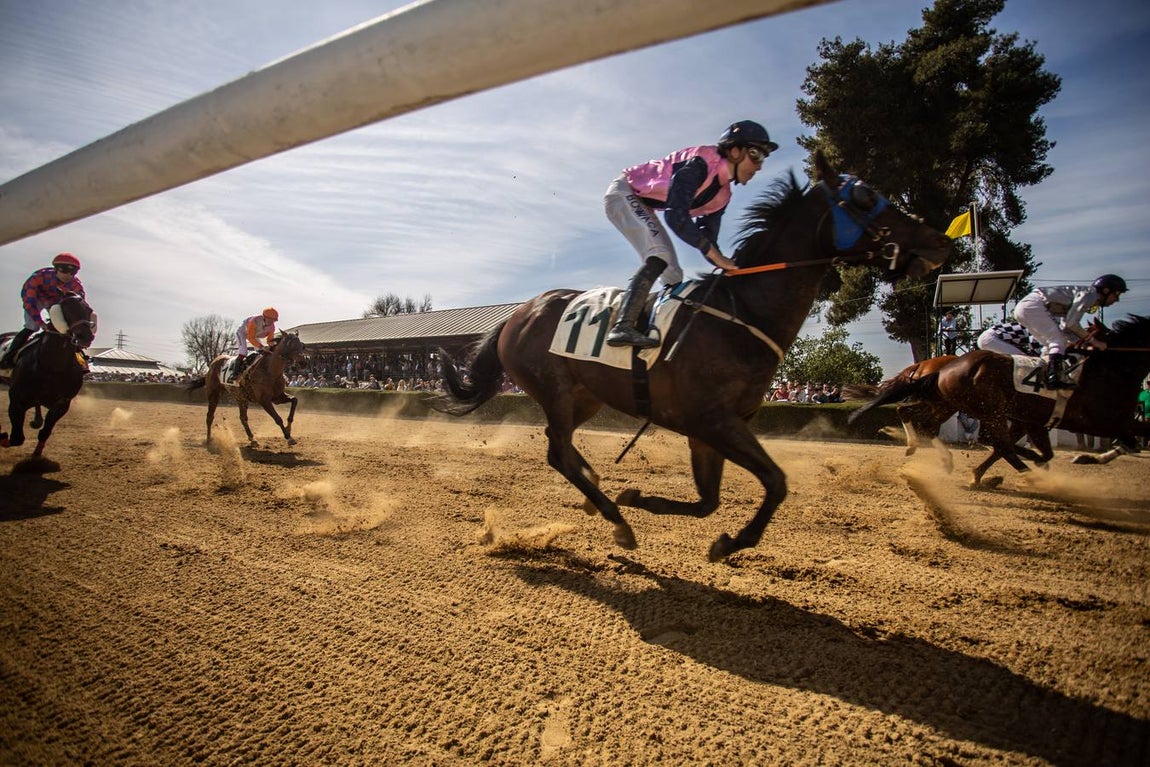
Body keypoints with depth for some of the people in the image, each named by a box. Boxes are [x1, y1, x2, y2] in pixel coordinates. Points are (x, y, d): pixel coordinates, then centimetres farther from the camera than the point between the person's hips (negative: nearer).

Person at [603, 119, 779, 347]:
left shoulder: (722, 195, 3)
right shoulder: (700, 162, -24)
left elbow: (707, 240, 7)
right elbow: (676, 216, -34)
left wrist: (730, 269, -6)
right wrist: (715, 255, -33)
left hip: (641, 205, 10)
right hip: (623, 192, -10)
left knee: (673, 277, 4)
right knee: (659, 257, -29)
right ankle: (622, 327, -37)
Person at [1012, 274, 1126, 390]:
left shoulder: (1087, 296, 23)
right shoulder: (1089, 293, -5)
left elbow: (1065, 325, 21)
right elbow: (1071, 323, -11)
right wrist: (1093, 341, -2)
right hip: (1031, 306, -10)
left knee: (1051, 343, 16)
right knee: (1058, 341, -11)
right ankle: (1055, 378, -21)